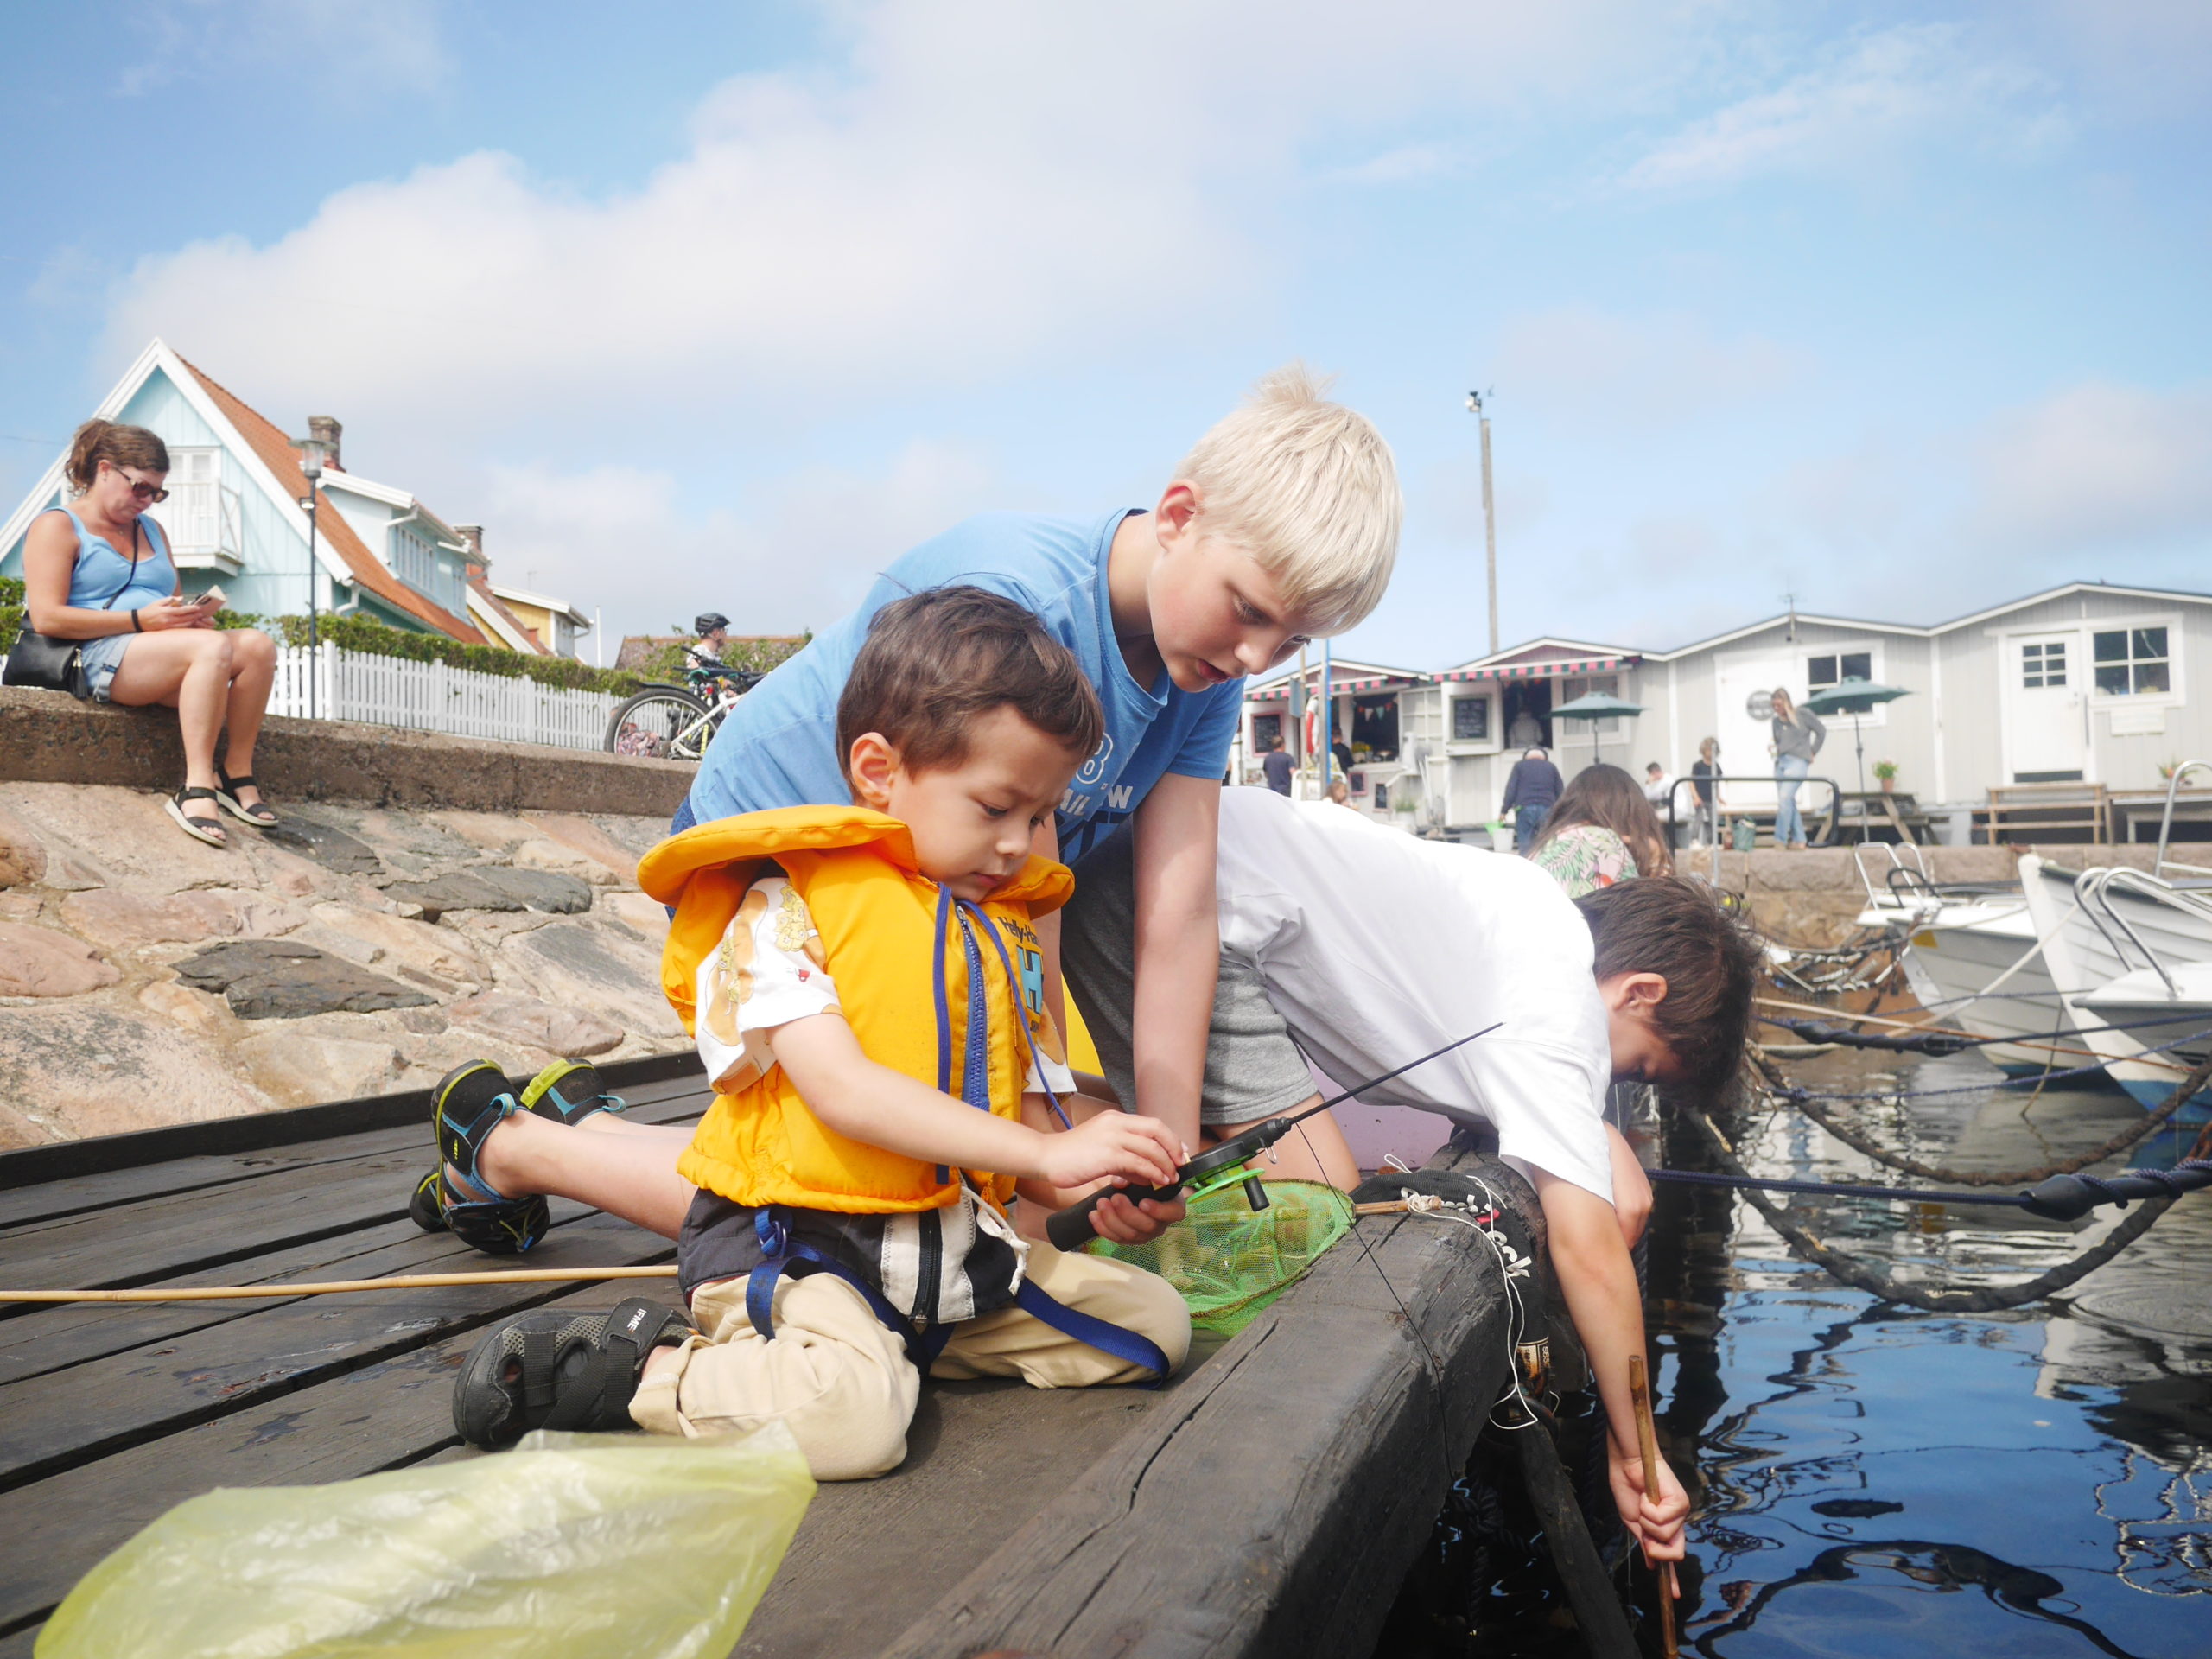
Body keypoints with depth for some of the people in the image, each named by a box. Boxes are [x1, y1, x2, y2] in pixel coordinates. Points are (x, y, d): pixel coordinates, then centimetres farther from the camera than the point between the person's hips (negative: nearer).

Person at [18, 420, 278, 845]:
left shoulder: (151, 531, 27)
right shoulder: (58, 527, 4)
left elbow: (175, 599, 27)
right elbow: (47, 618, -10)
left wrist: (192, 613, 0)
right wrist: (140, 620, -16)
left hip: (165, 657, 7)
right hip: (102, 657, -7)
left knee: (257, 644, -22)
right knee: (213, 646, -35)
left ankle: (237, 773, -22)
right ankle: (197, 788, -43)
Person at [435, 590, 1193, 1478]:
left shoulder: (1006, 932, 16)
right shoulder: (789, 903, -7)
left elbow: (1017, 1119, 14)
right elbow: (842, 1089, -19)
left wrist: (1097, 1196, -7)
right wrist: (1046, 1152, -22)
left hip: (947, 1253, 9)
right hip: (793, 1240, -8)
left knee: (1154, 1322, 9)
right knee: (850, 1415, -36)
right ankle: (641, 1365, -5)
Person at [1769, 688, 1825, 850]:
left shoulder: (1803, 715, -1)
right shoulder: (1777, 721, 13)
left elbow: (1821, 732, 6)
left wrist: (1812, 752, 6)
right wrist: (1777, 752, 7)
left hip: (1798, 762, -6)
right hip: (1781, 762, 6)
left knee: (1784, 798, -19)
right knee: (1788, 802, 4)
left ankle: (1780, 841, -20)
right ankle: (1799, 840, 10)